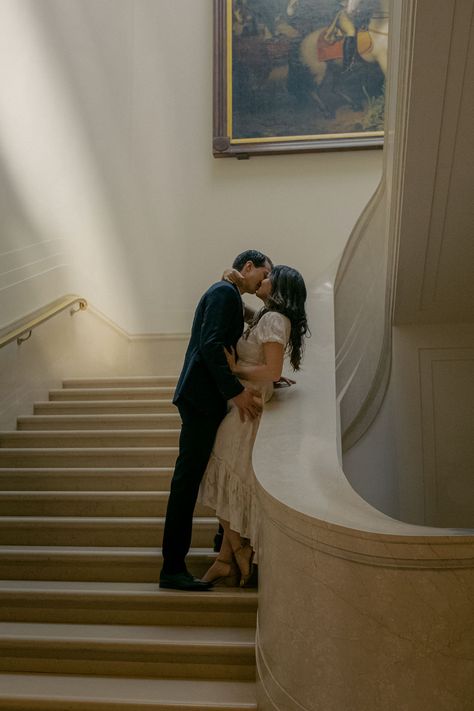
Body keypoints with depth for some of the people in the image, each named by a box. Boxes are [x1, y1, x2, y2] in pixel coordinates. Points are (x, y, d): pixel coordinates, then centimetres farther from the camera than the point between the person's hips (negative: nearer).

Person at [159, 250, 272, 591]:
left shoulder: (229, 294, 21)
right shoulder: (225, 292, -9)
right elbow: (210, 345, -21)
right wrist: (236, 391, -23)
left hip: (208, 398, 10)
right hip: (202, 397, -10)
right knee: (188, 478, -9)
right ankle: (172, 569, -6)